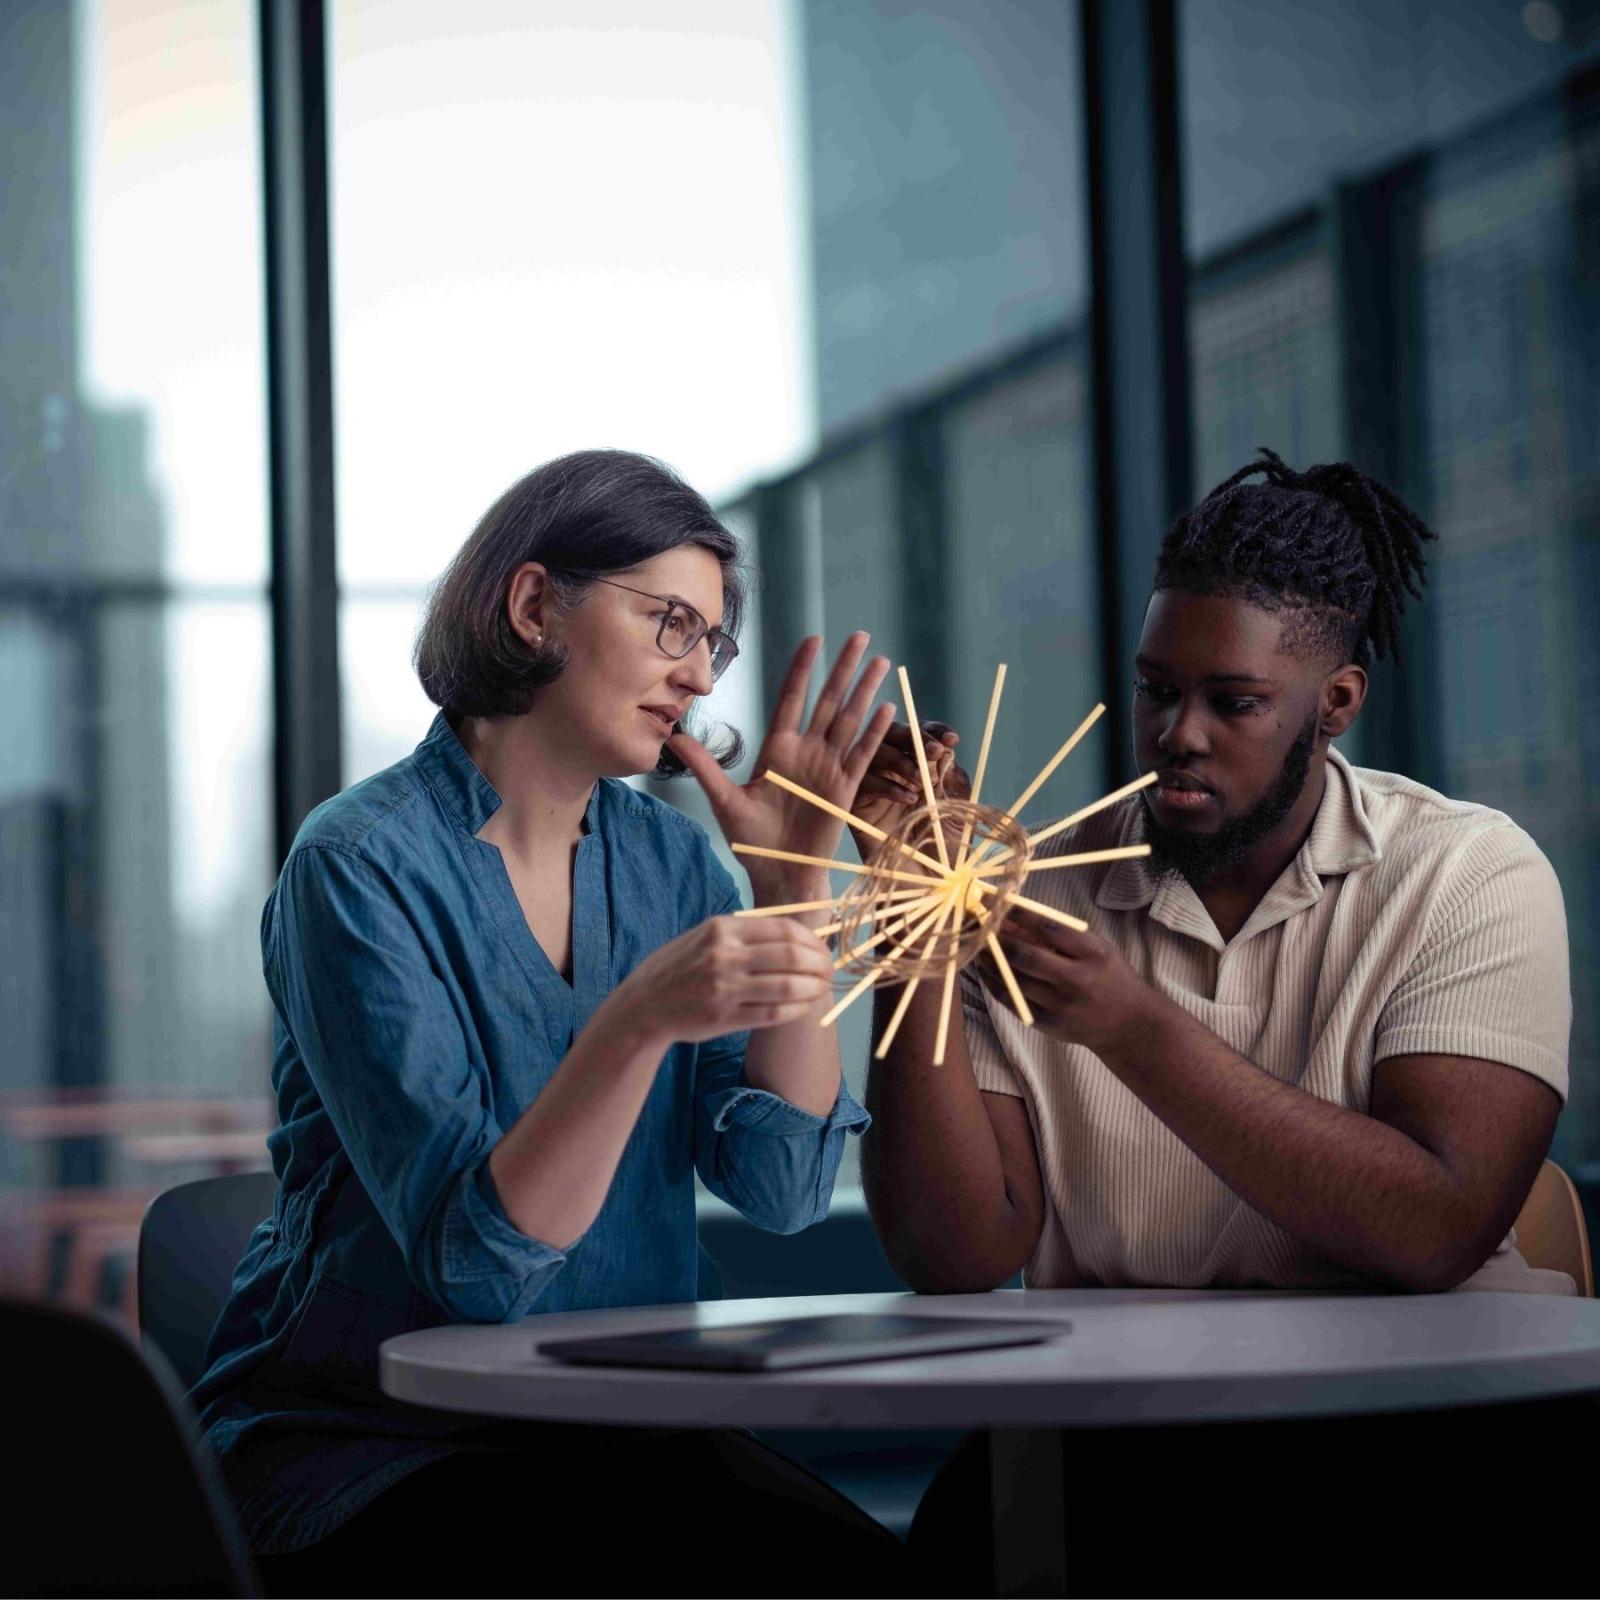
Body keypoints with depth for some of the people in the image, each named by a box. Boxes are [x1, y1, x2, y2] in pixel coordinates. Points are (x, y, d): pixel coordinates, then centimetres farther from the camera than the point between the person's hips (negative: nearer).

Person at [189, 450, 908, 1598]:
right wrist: (638, 1021, -36)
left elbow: (783, 1188, -5)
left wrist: (793, 881, -9)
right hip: (360, 1445, -5)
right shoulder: (362, 866, -12)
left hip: (618, 1436, 5)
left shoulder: (667, 858, 7)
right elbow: (471, 1259, -21)